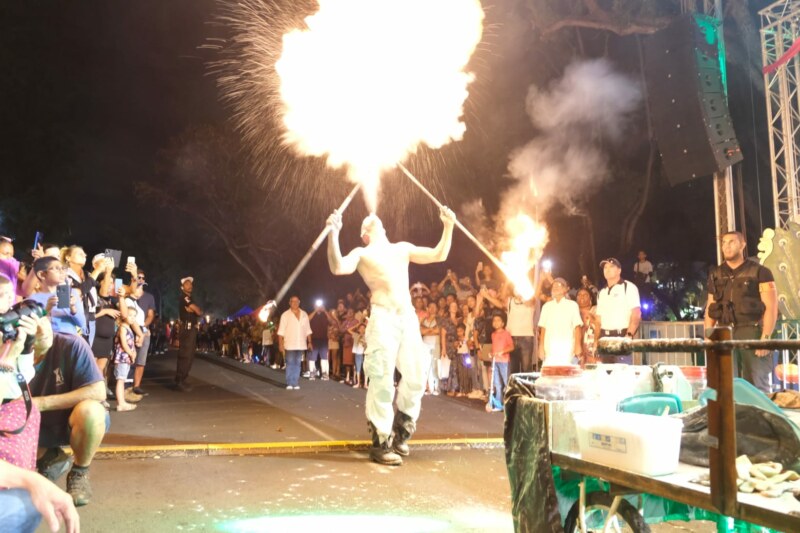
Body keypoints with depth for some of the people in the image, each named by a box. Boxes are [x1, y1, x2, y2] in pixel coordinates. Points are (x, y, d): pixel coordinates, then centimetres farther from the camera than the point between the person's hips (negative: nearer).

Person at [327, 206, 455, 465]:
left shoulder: (402, 248, 23)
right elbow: (338, 268, -9)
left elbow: (439, 255, 19)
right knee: (382, 380, -7)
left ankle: (401, 430, 26)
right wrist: (333, 233, -17)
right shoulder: (362, 253, 11)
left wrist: (448, 226, 10)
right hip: (383, 317, -5)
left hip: (409, 316, 5)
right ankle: (381, 443, 2)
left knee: (416, 376, 6)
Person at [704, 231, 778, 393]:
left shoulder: (759, 272, 2)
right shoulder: (716, 275, 14)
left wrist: (765, 337, -14)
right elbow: (710, 308, 16)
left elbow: (771, 307, -5)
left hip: (752, 332, -3)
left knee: (757, 385, 0)